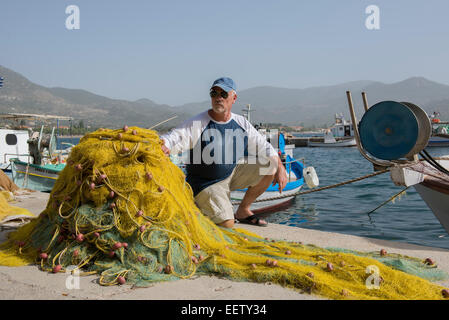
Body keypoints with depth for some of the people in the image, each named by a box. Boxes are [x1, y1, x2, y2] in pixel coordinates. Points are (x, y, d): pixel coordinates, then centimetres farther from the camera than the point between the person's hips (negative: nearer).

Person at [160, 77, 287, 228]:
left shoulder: (241, 123, -1)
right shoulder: (197, 124, -17)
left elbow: (264, 147, 6)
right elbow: (174, 138, -28)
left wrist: (280, 169, -4)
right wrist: (163, 146, -52)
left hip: (233, 174, 6)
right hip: (206, 184, -5)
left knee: (269, 166, -6)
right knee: (226, 224, -20)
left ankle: (243, 211, 8)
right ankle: (200, 208, 12)